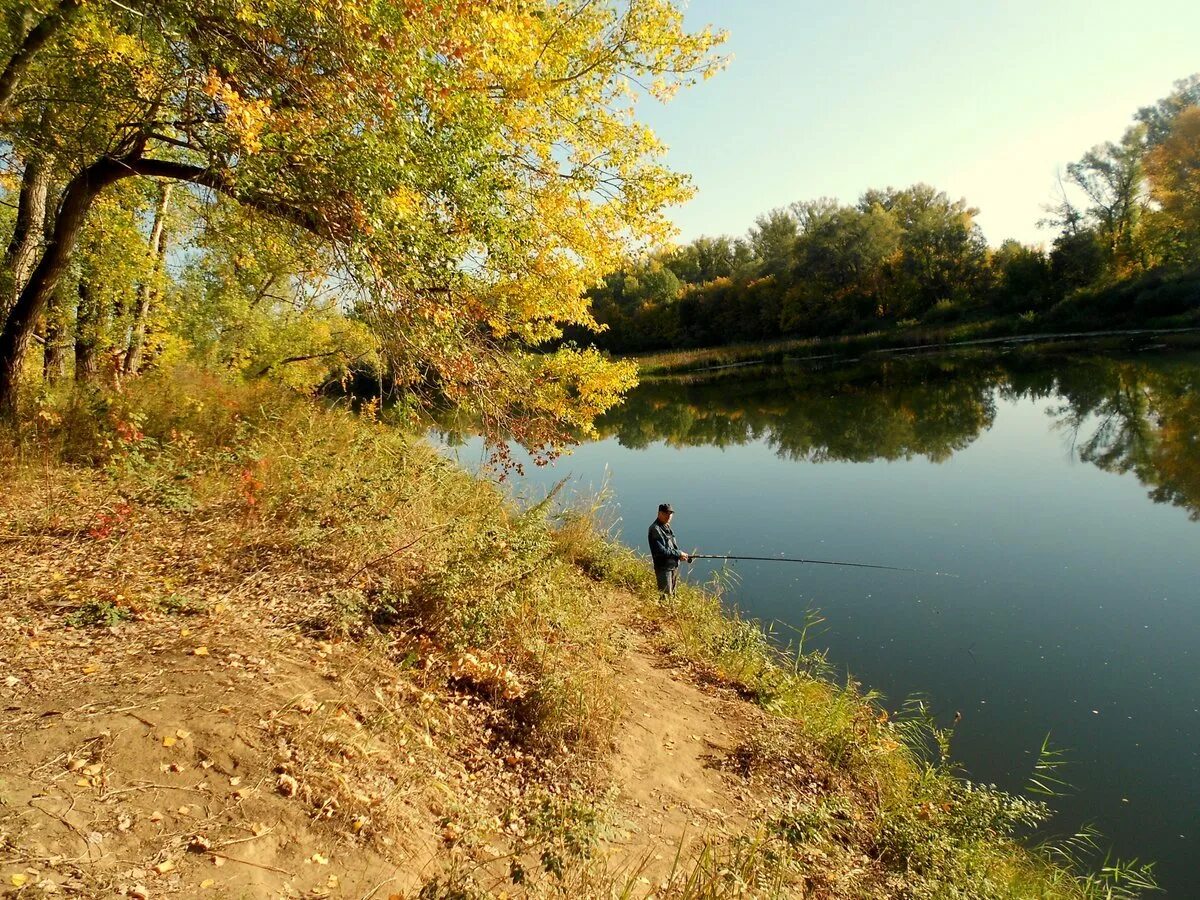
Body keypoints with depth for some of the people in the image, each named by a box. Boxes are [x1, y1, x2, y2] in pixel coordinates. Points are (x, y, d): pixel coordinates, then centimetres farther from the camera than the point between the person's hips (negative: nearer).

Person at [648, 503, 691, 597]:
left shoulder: (667, 526, 13)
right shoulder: (655, 529, -18)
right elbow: (661, 551, -24)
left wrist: (681, 555, 4)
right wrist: (679, 554, -16)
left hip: (674, 566, 9)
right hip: (663, 567, -9)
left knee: (673, 593, 17)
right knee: (665, 594, -7)